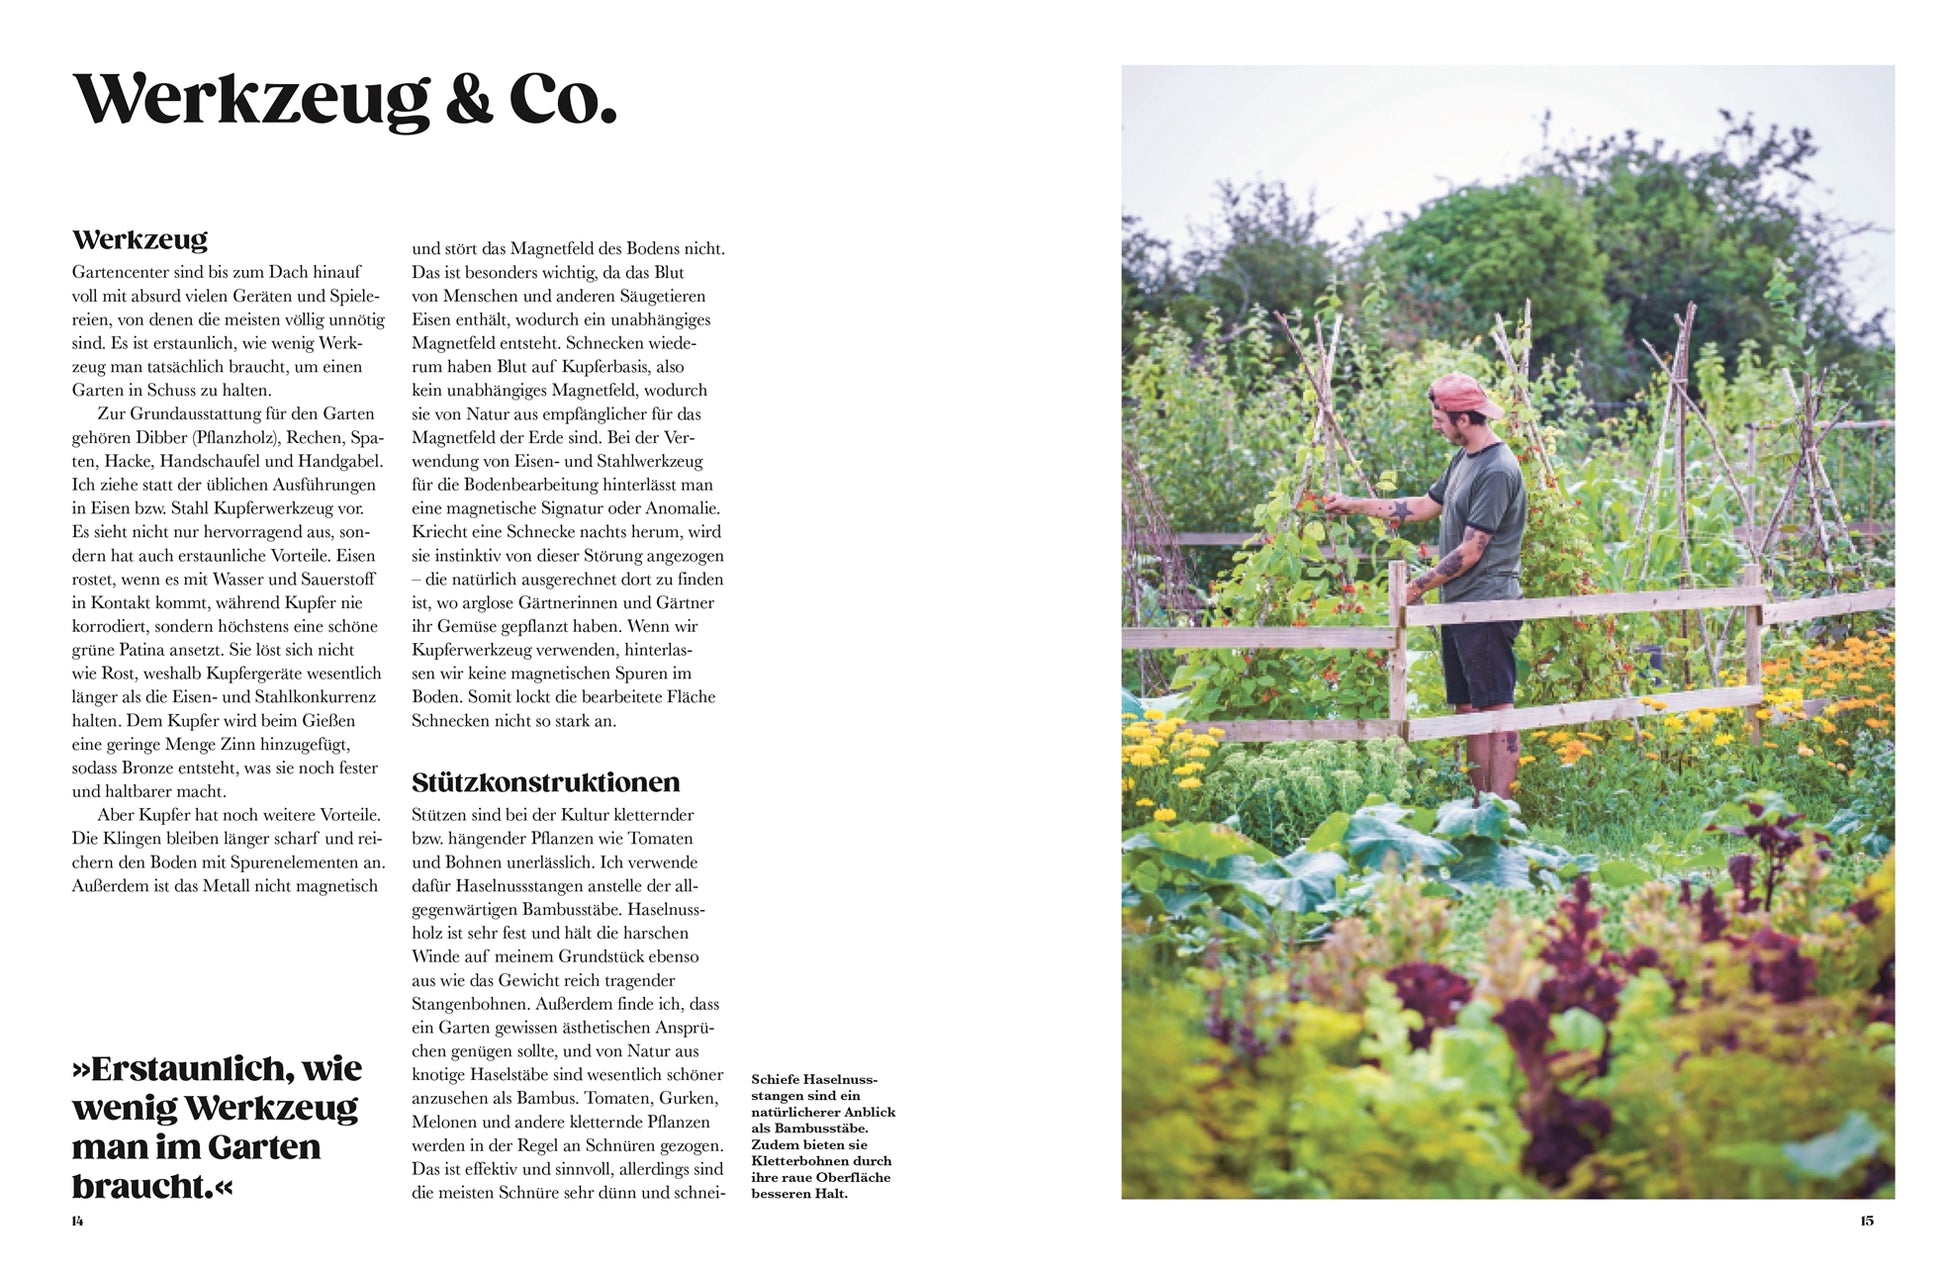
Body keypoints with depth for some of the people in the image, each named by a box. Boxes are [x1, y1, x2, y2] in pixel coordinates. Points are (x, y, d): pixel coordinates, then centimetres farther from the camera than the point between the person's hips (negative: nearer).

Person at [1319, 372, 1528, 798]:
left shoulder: (1497, 471, -17)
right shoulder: (1463, 460, 14)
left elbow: (1470, 552, -18)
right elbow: (1424, 507, 27)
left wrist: (1417, 588, -11)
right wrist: (1356, 505, 26)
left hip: (1487, 606, -10)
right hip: (1457, 604, 10)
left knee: (1497, 709, -7)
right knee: (1469, 710, 11)